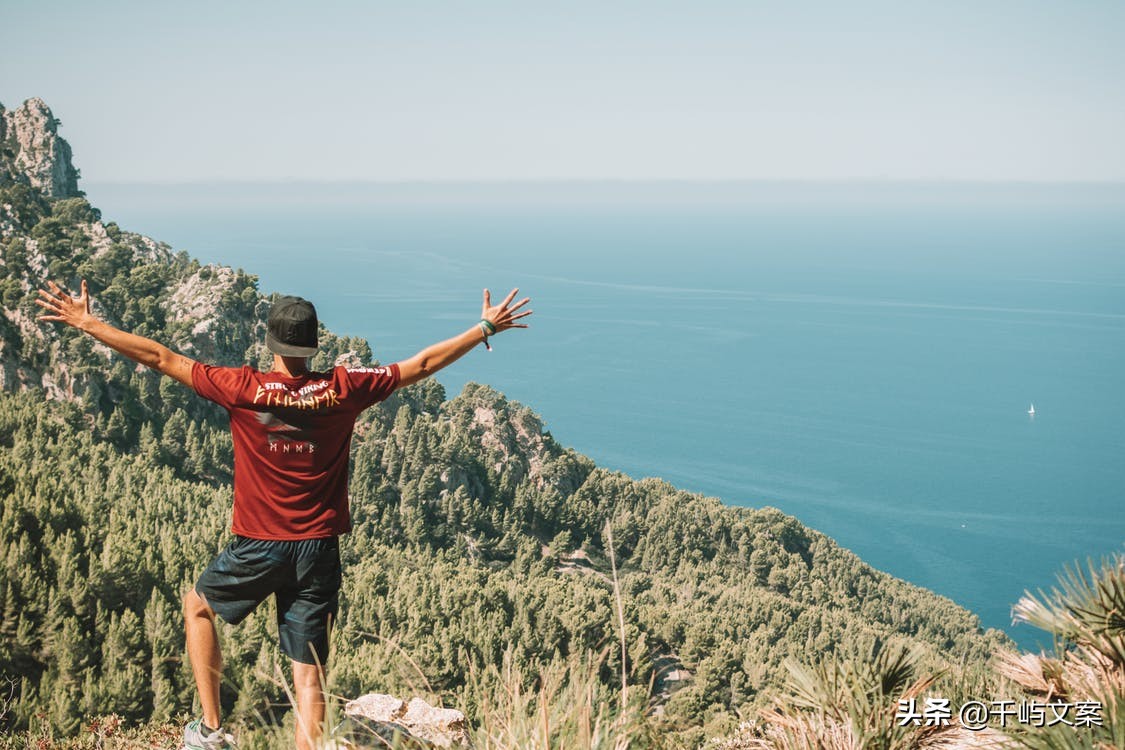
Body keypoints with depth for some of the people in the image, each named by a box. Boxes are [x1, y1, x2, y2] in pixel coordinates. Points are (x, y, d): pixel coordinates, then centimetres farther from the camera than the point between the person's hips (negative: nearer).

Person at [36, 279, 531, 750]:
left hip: (257, 546, -1)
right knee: (310, 675, 6)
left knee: (197, 607, 28)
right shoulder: (342, 389, -5)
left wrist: (87, 324, 8)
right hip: (319, 551, 1)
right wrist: (486, 328, 14)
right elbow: (421, 364, 4)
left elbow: (162, 358, -2)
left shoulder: (243, 389, -9)